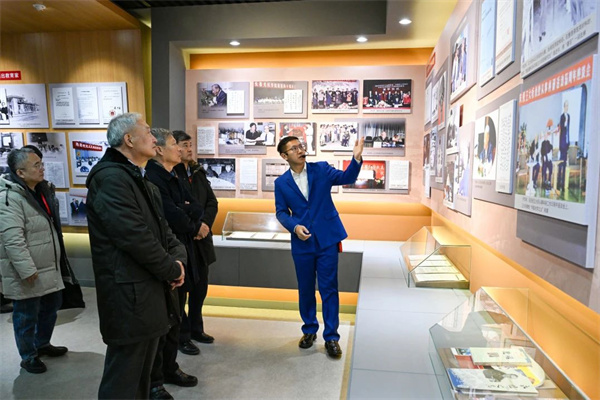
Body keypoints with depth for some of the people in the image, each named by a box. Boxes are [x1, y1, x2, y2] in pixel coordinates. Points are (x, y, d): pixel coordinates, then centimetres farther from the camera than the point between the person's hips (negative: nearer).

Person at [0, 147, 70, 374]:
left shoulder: (41, 190, 10)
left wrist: (56, 260, 24)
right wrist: (27, 270, -25)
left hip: (49, 268, 9)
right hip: (27, 274, -9)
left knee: (51, 306, 21)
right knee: (27, 316, 7)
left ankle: (42, 344, 41)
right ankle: (29, 357, 25)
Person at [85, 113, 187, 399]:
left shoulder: (139, 179, 16)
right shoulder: (110, 177, -18)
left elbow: (160, 227, 15)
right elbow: (136, 237, -24)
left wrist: (178, 256, -4)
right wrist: (172, 270, -12)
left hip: (150, 290, 10)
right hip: (130, 295, -10)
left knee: (142, 374, 22)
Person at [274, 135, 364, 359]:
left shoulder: (321, 169, 0)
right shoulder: (281, 183, 3)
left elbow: (346, 178, -9)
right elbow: (281, 212, 6)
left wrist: (356, 158, -26)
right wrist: (294, 226, -12)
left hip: (327, 239, -1)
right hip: (302, 242, 2)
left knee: (329, 288, 3)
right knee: (305, 289, 13)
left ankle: (331, 336, 16)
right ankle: (309, 330, 33)